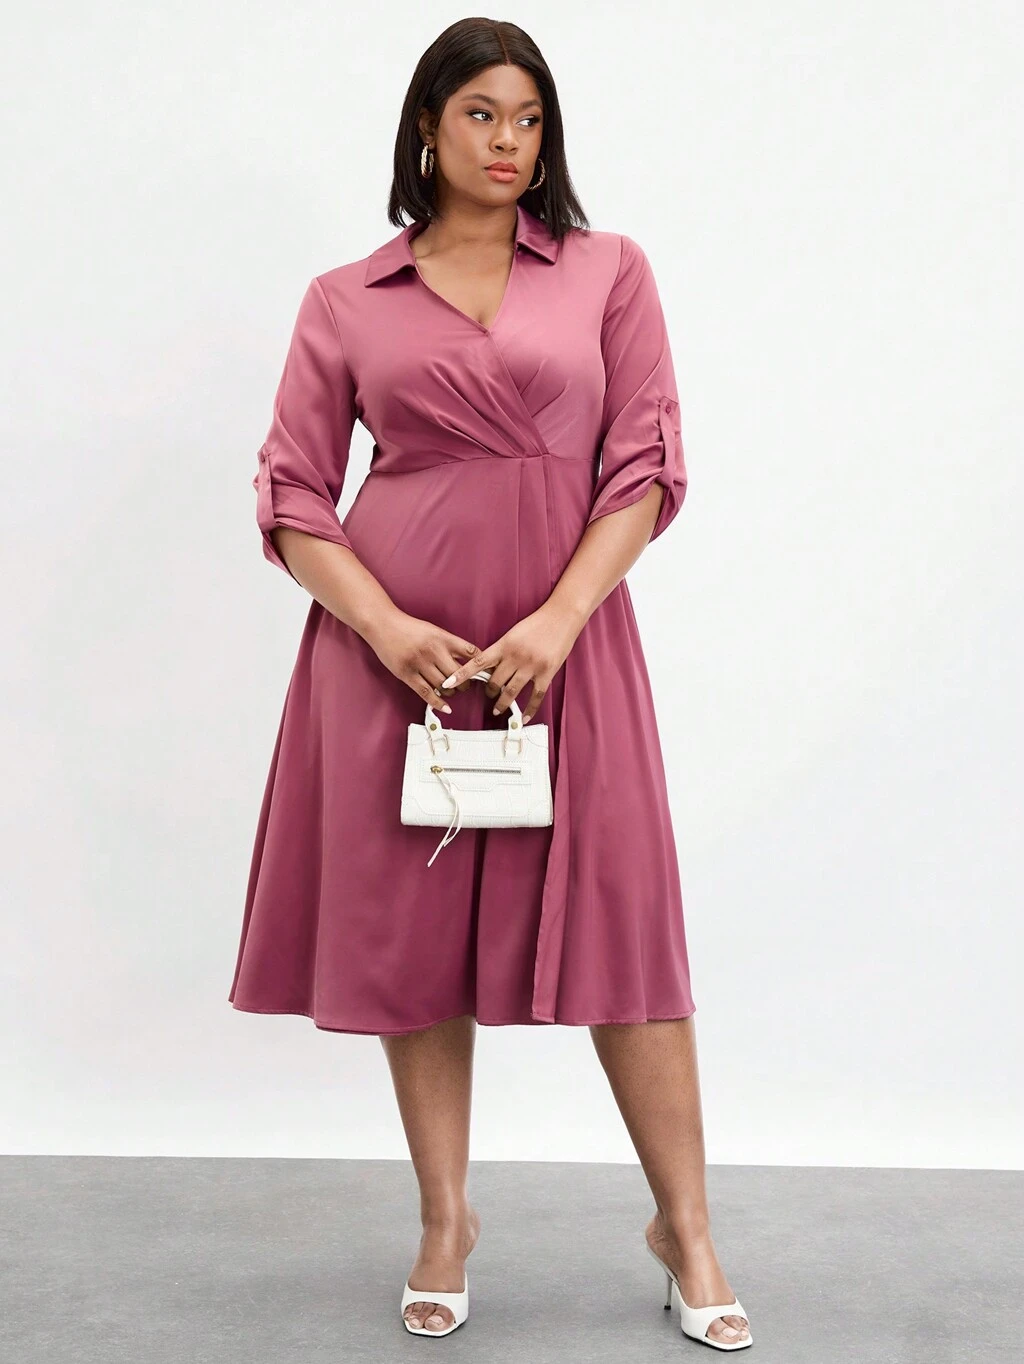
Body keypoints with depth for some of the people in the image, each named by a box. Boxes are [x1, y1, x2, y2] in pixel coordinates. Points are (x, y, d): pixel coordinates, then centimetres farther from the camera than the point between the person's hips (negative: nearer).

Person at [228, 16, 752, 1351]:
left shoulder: (609, 272, 8)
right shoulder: (345, 299, 8)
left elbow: (647, 467, 0)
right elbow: (291, 494, 4)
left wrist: (557, 620, -12)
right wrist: (383, 625, -11)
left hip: (565, 636, -1)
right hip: (393, 644, 1)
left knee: (618, 925, 0)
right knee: (408, 926, 6)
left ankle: (685, 1228, 15)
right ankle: (445, 1223, 23)